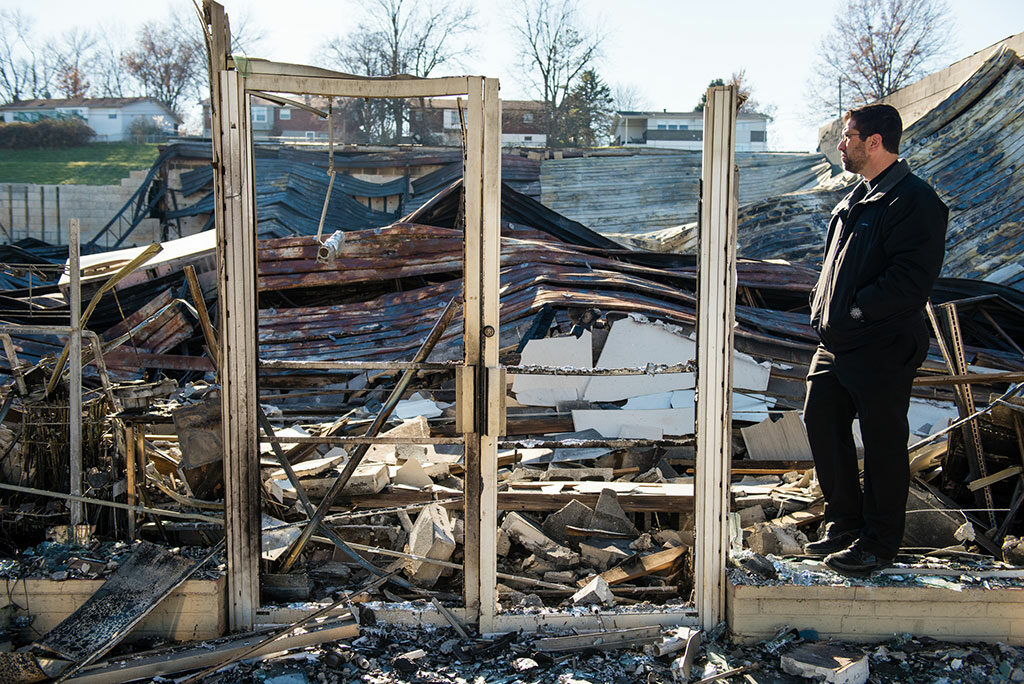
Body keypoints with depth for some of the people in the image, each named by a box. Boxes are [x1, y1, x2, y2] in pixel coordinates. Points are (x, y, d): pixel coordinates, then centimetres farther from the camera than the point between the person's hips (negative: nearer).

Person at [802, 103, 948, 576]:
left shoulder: (913, 202, -15)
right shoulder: (856, 199, 14)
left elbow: (911, 280, -23)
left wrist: (855, 311, -22)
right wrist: (822, 307, 10)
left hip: (883, 352, -9)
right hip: (835, 345, 9)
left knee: (883, 444, 3)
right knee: (822, 423, 14)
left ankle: (878, 543, 17)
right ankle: (845, 522, 30)